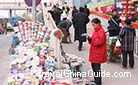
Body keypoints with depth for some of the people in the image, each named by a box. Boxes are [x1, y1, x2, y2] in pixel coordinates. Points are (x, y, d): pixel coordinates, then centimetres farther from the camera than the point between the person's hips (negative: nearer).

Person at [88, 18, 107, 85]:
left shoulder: (101, 31, -15)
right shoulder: (95, 31, 14)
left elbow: (99, 42, -23)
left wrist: (91, 38, -16)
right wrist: (89, 39, 2)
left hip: (98, 54, -9)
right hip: (94, 53, 9)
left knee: (97, 68, -6)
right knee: (94, 67, 16)